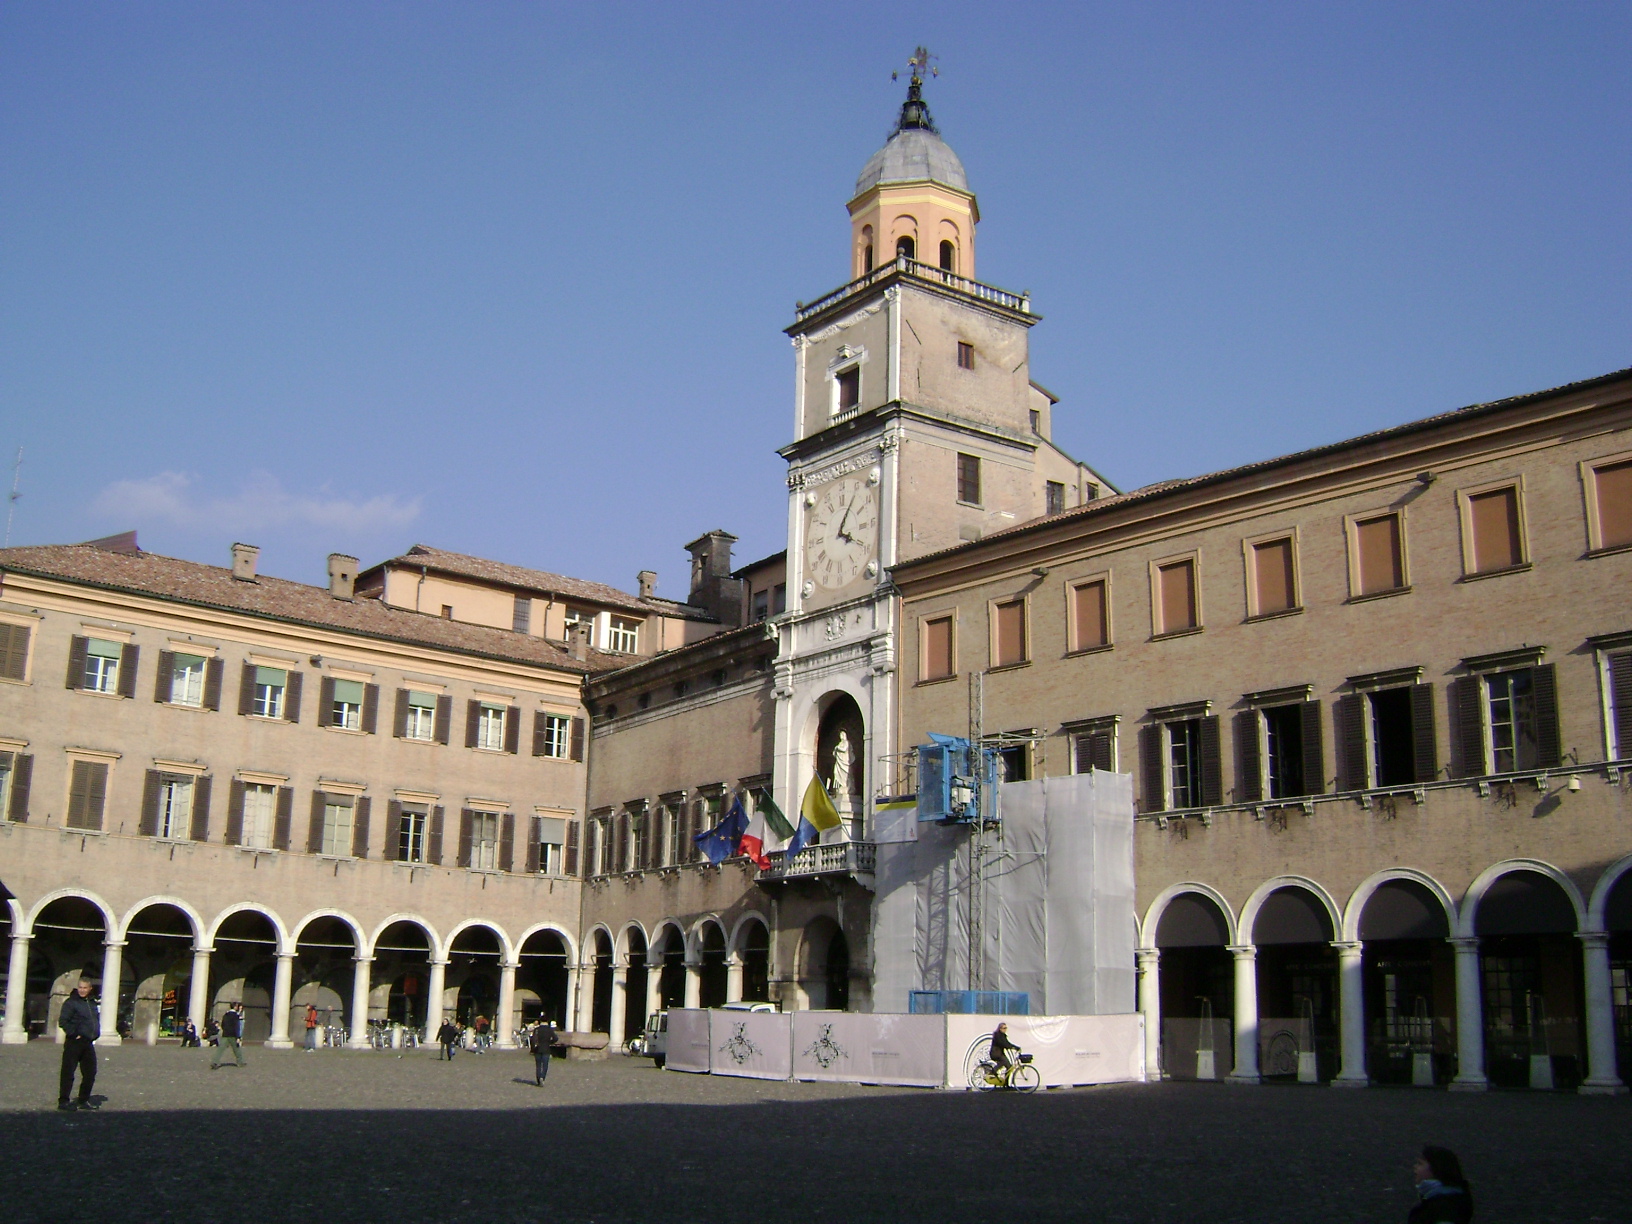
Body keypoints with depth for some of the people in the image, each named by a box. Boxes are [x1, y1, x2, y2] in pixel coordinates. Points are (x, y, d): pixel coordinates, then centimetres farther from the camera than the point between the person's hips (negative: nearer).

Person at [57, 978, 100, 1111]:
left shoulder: (92, 1004, 14)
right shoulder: (71, 1002, -8)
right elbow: (63, 1021, -16)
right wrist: (74, 1034, -17)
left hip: (88, 1043, 7)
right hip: (74, 1043, -7)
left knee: (90, 1074, 10)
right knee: (68, 1072, -5)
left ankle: (84, 1100, 20)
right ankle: (63, 1101, 0)